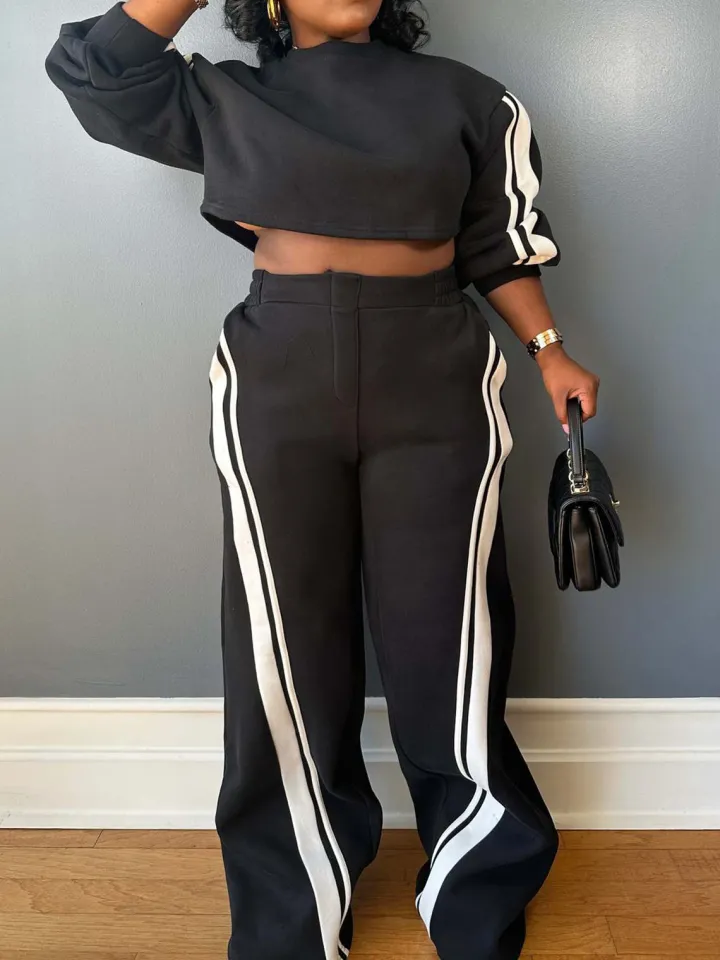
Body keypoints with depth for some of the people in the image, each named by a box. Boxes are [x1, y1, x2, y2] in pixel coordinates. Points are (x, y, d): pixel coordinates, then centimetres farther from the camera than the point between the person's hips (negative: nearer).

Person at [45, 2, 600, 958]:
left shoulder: (462, 97, 13)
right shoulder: (225, 98, 14)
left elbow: (499, 241, 12)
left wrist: (549, 347, 3)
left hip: (434, 384, 0)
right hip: (276, 385, 1)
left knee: (443, 641, 1)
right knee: (288, 646, 4)